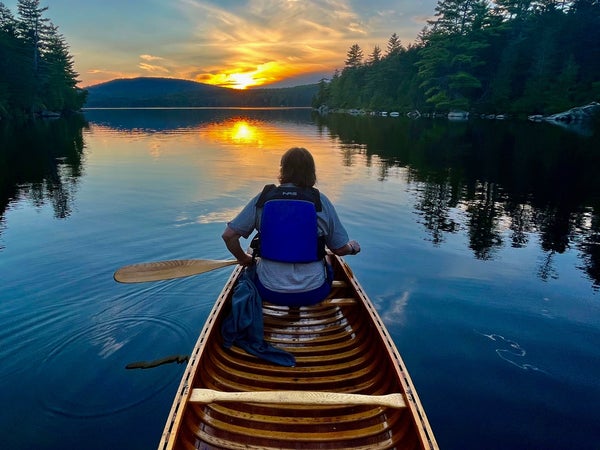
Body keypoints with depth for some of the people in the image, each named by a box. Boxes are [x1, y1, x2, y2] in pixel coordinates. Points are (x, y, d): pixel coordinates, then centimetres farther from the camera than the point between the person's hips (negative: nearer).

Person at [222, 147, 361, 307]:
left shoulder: (263, 198, -6)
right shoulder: (320, 201, -9)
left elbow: (228, 235, -6)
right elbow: (340, 249, -3)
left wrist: (243, 258, 13)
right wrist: (353, 248, 20)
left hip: (269, 293, 1)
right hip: (313, 294, 0)